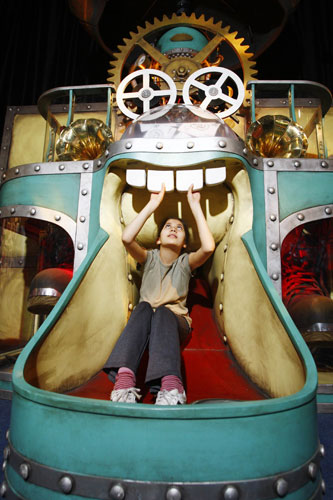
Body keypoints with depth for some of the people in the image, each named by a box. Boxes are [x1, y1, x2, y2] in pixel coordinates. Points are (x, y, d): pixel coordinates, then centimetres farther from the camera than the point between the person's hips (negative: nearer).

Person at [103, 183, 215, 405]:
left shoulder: (186, 261, 2)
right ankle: (124, 380, -52)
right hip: (144, 319, 1)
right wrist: (153, 204, -15)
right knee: (144, 308, -33)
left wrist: (195, 206, -17)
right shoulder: (150, 258, 4)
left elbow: (209, 247, -21)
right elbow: (127, 238, -18)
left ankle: (171, 387, -58)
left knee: (163, 313, -35)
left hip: (176, 321, -1)